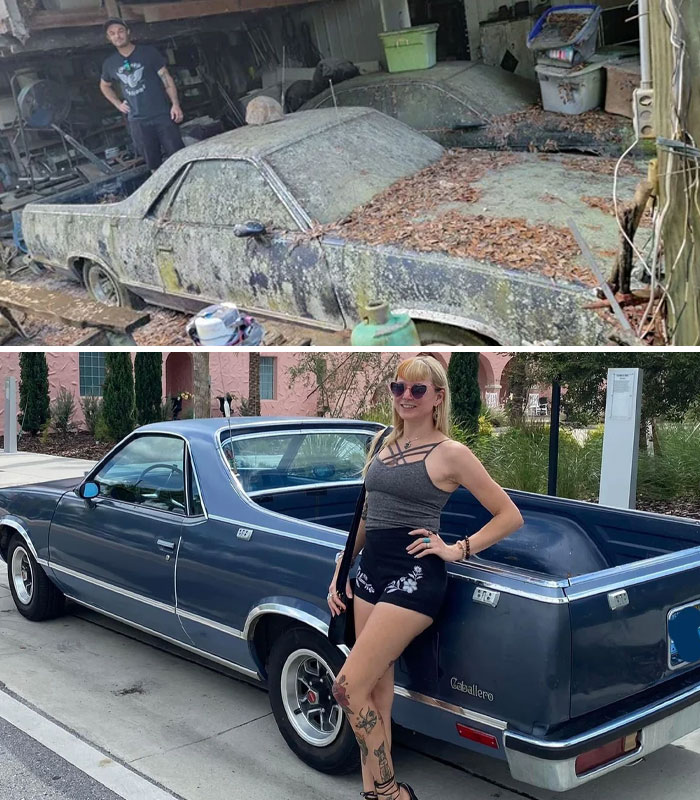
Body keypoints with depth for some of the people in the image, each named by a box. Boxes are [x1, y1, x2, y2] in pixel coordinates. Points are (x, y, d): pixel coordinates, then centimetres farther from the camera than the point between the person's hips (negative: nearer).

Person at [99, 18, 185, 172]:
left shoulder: (148, 52, 0)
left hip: (162, 115, -3)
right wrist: (118, 104, 13)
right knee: (153, 165, 7)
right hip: (137, 121, 3)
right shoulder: (110, 63, 9)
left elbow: (166, 78, -1)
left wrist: (175, 104, -12)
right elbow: (104, 86, 28)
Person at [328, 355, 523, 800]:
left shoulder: (450, 453, -7)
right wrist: (340, 572, 16)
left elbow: (510, 516, -4)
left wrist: (457, 550, -9)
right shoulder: (381, 445, 11)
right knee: (376, 688, 11)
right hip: (371, 571, 7)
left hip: (413, 577, -7)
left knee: (348, 687, -9)